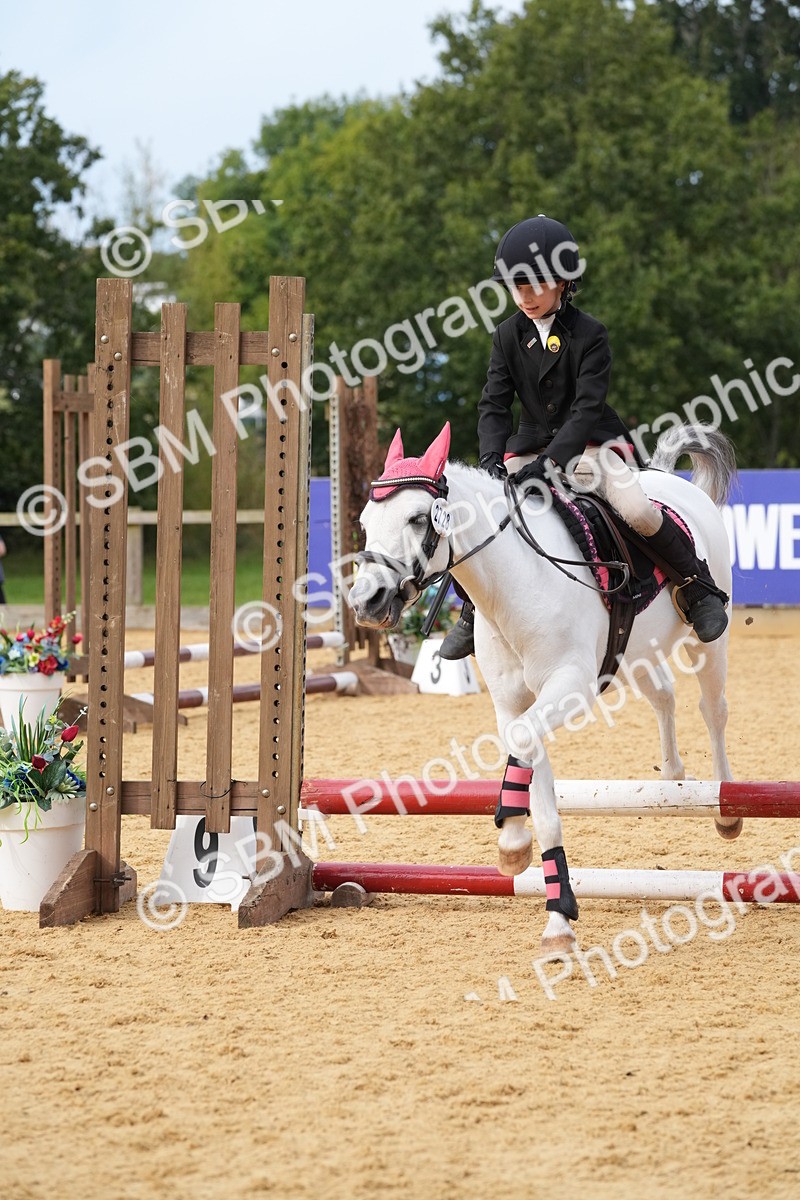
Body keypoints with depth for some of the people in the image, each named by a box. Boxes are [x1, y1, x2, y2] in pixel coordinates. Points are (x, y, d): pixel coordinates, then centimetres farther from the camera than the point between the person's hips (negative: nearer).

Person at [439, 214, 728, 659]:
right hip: (532, 448, 4)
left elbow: (587, 408, -21)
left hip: (591, 446, -4)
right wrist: (492, 459, -24)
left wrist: (550, 463, -34)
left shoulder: (589, 334, -13)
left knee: (638, 511, -30)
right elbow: (495, 404, -4)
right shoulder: (509, 336, 1)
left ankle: (699, 587, -8)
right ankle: (474, 611, 9)